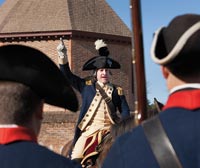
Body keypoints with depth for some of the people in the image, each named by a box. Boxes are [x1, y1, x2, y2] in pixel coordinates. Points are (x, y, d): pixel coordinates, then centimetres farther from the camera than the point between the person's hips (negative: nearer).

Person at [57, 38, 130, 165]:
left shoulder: (117, 91, 10)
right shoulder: (86, 86, 10)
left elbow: (125, 111, 8)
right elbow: (67, 75, 6)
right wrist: (63, 56, -7)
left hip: (110, 131, 0)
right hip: (89, 131, 0)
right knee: (77, 158, -14)